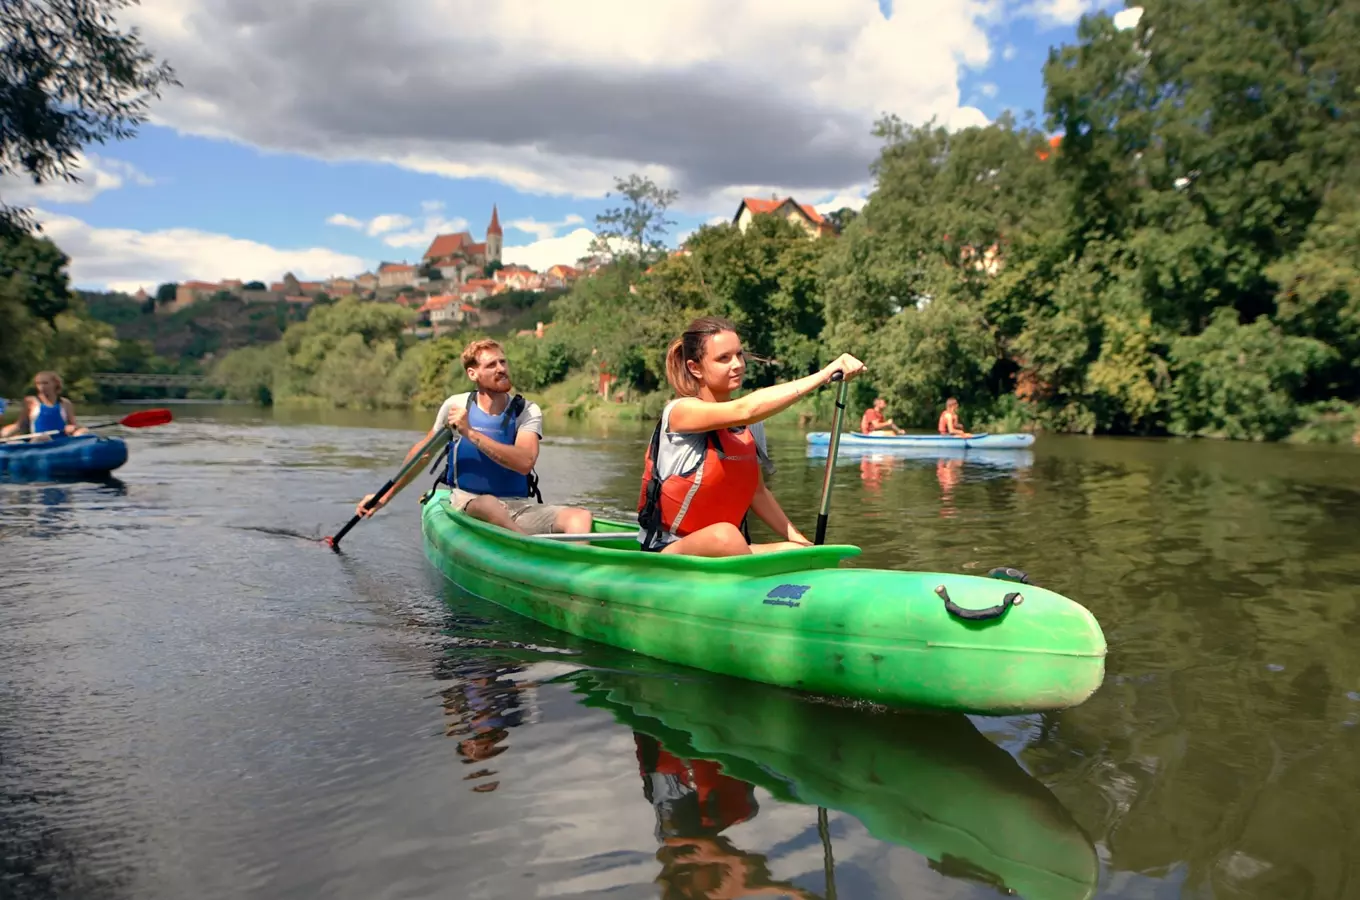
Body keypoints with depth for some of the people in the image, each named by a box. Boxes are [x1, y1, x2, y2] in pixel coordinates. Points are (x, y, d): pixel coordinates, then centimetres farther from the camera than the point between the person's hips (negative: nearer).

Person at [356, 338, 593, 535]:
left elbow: (524, 462, -20)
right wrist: (385, 496, 18)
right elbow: (424, 451, 16)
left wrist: (470, 433, -23)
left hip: (519, 508, 1)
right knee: (488, 504, -39)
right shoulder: (456, 406, 2)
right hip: (467, 504, -1)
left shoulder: (528, 412, -1)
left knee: (580, 516, -26)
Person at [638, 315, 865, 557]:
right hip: (664, 553, -6)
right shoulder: (680, 411, -15)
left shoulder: (752, 426, 7)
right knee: (724, 535, -36)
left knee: (799, 553, -17)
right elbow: (745, 410, -32)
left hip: (725, 552, 6)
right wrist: (825, 374, -35)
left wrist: (797, 538, 0)